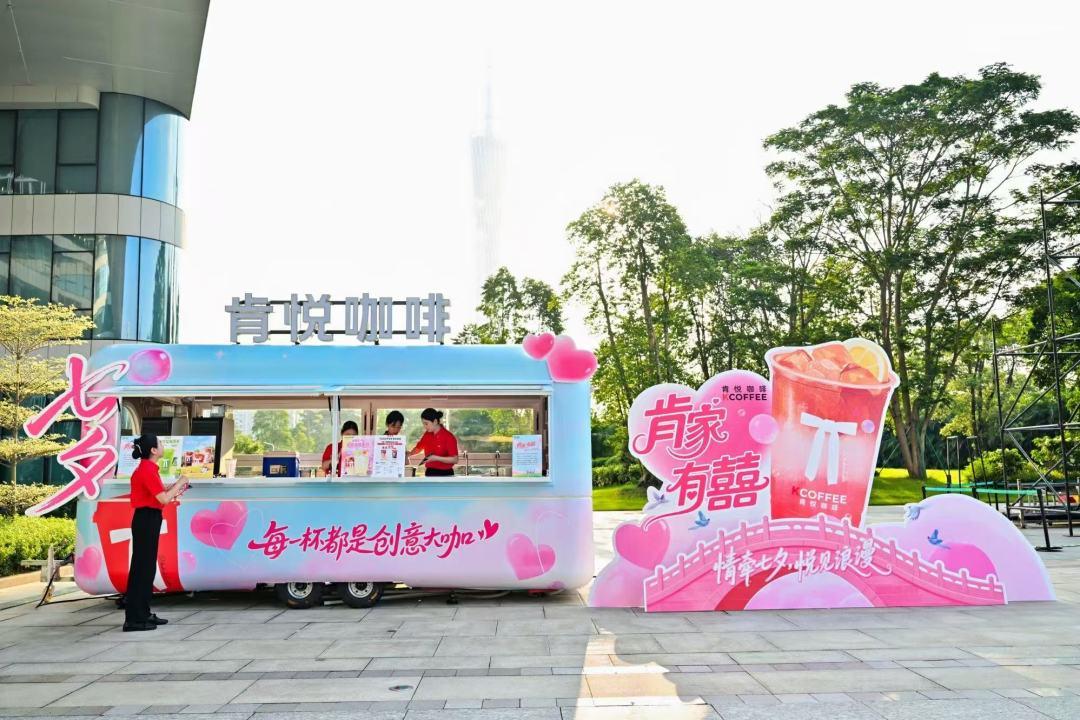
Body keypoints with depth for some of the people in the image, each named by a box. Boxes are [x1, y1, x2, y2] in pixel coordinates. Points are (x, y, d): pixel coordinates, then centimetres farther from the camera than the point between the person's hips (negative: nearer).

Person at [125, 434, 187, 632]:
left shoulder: (147, 468, 13)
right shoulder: (148, 470, -18)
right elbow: (164, 499, -20)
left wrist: (173, 489, 13)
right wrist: (178, 484, -8)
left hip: (147, 520, 10)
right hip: (147, 520, -10)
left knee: (147, 567, 15)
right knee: (142, 567, -6)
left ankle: (143, 613, 23)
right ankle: (133, 619, -1)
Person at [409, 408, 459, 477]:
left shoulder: (448, 437, -13)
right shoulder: (427, 435, 6)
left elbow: (454, 459, -15)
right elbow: (418, 448, 22)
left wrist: (436, 458, -23)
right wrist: (408, 453, 2)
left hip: (445, 475, -6)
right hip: (430, 473, 6)